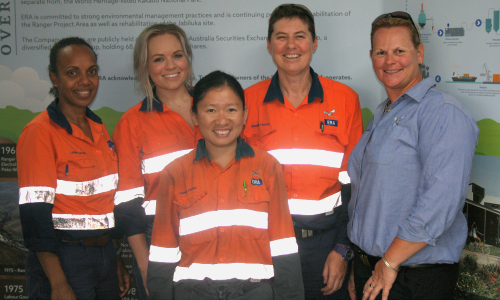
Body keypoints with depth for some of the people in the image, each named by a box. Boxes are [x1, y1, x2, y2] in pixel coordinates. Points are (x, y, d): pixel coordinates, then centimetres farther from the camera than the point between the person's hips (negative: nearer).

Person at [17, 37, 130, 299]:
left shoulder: (99, 128, 9)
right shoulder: (40, 133, -12)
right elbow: (35, 215, -16)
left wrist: (116, 259, 13)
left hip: (105, 255, 7)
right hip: (62, 261, -6)